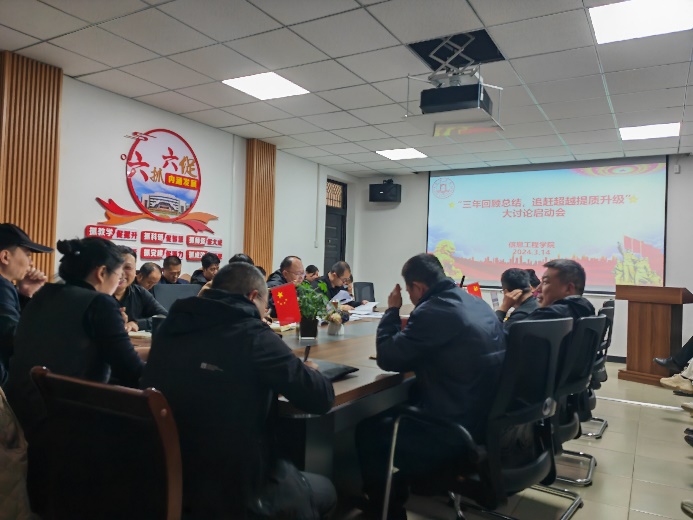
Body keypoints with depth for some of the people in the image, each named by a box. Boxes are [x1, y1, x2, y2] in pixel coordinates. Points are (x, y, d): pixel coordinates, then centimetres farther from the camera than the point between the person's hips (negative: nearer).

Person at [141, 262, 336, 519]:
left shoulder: (169, 328, -1)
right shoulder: (252, 336, -21)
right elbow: (322, 398, -16)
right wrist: (306, 370, 5)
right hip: (232, 491, -7)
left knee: (287, 468, 31)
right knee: (324, 489, 22)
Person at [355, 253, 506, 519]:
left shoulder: (433, 310, -22)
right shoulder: (477, 303, 7)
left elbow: (387, 358, -13)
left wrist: (392, 310, -1)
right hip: (487, 418, 9)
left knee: (367, 431, 10)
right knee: (395, 412, 26)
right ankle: (406, 484, 40)